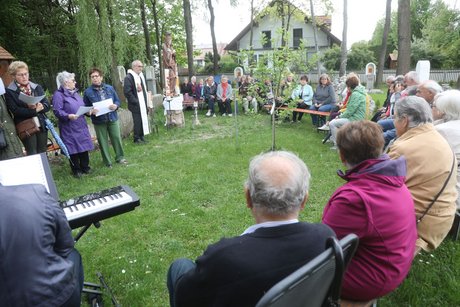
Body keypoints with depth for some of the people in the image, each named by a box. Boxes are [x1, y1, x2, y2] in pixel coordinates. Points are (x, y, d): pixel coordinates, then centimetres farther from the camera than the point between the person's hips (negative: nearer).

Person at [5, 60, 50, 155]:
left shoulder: (37, 87, 11)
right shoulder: (9, 91, -1)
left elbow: (47, 105, 5)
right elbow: (15, 111, -11)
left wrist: (39, 106, -16)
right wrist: (35, 110, -18)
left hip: (42, 126, 4)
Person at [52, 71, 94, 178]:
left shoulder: (75, 92, 15)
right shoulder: (58, 94, -10)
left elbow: (81, 106, 23)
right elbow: (57, 111, -18)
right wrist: (68, 116, -32)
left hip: (81, 126, 7)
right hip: (69, 128, -7)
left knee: (84, 146, 9)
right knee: (73, 149, 0)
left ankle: (85, 167, 23)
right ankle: (76, 170, 13)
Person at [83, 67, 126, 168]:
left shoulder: (109, 88, 3)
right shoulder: (87, 92, -1)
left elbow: (117, 100, 10)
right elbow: (85, 107, 2)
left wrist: (115, 105, -12)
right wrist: (91, 111, -19)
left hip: (112, 118, 1)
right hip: (99, 121, -1)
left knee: (116, 138, 7)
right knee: (103, 142, 7)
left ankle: (120, 157, 25)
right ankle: (107, 162, 20)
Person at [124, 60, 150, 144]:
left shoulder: (141, 76, 15)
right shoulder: (128, 78, -12)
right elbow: (127, 92, -18)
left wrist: (146, 101, 15)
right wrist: (136, 101, -17)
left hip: (143, 104, 8)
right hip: (135, 105, -8)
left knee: (143, 120, 11)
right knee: (137, 122, -3)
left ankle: (141, 137, 22)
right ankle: (136, 138, 9)